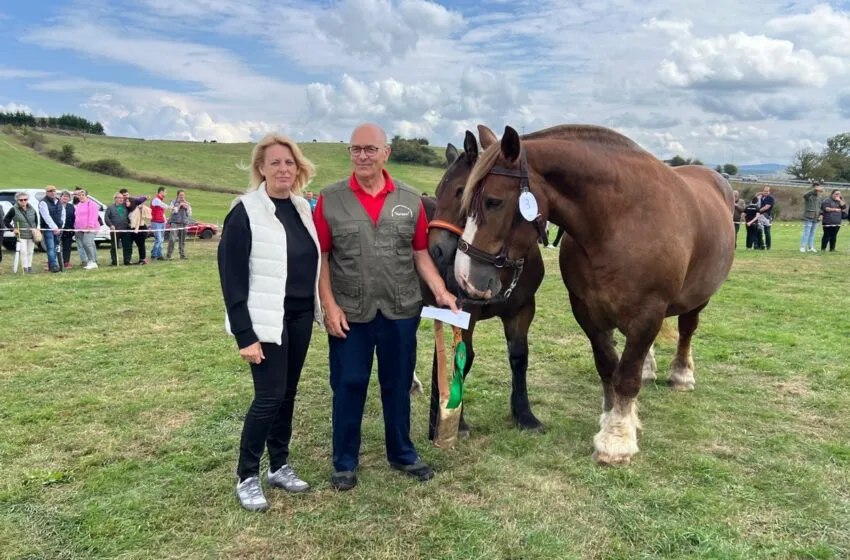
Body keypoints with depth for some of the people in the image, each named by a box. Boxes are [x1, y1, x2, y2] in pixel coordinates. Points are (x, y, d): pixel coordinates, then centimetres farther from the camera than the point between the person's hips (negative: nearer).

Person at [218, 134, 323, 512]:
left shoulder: (302, 208, 8)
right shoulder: (246, 212, -12)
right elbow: (231, 278, -14)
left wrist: (319, 309, 11)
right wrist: (245, 335, -17)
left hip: (300, 316, 6)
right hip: (267, 320, -6)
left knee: (288, 392, 14)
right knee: (269, 396, -3)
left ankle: (279, 466, 29)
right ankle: (246, 477, 16)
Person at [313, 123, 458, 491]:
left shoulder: (411, 200, 2)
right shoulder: (330, 199, -3)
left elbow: (420, 253, 6)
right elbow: (320, 257, -3)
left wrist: (441, 292, -5)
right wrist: (330, 305, -10)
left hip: (401, 311, 2)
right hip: (349, 313, -1)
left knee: (398, 386, 14)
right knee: (348, 386, 8)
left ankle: (402, 455, 33)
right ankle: (344, 462, 26)